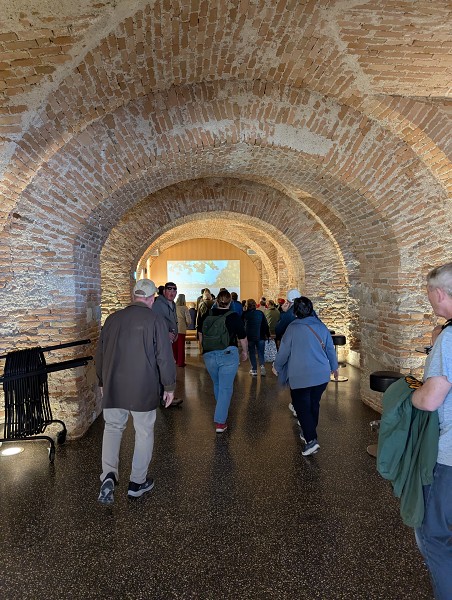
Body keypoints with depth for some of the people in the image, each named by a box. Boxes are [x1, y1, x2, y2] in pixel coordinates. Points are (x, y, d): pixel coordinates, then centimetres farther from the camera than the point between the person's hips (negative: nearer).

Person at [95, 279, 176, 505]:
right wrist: (169, 386, 1)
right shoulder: (154, 321, -10)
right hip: (144, 389, -3)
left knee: (112, 427, 19)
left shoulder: (113, 318, 3)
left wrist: (102, 382, 24)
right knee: (144, 433, 12)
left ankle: (109, 475, 1)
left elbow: (100, 353, 11)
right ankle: (137, 482, 22)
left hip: (113, 387, 3)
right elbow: (164, 357, -10)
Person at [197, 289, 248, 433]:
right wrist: (245, 352, 17)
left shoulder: (206, 315, 1)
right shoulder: (234, 317, -9)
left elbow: (200, 334, 14)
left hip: (209, 355, 4)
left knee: (217, 384, 24)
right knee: (226, 388, 4)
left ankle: (221, 411, 43)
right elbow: (243, 338, -2)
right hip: (228, 355, -4)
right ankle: (220, 422, 4)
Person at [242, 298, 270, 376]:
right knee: (261, 353, 8)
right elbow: (265, 325, 1)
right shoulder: (260, 313, -1)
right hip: (260, 336, 1)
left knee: (252, 353, 9)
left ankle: (254, 370, 8)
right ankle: (262, 366, -14)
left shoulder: (245, 314, -5)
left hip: (250, 337, -1)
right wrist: (267, 335, 6)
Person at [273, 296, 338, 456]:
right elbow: (330, 349, 11)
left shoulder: (293, 327, -11)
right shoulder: (321, 326, 2)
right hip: (322, 375, 5)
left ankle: (311, 440, -9)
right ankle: (308, 432, 34)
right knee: (314, 405, 19)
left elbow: (284, 351, -5)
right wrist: (334, 367, 27)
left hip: (300, 377, -5)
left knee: (302, 408, 2)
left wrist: (276, 367, 13)